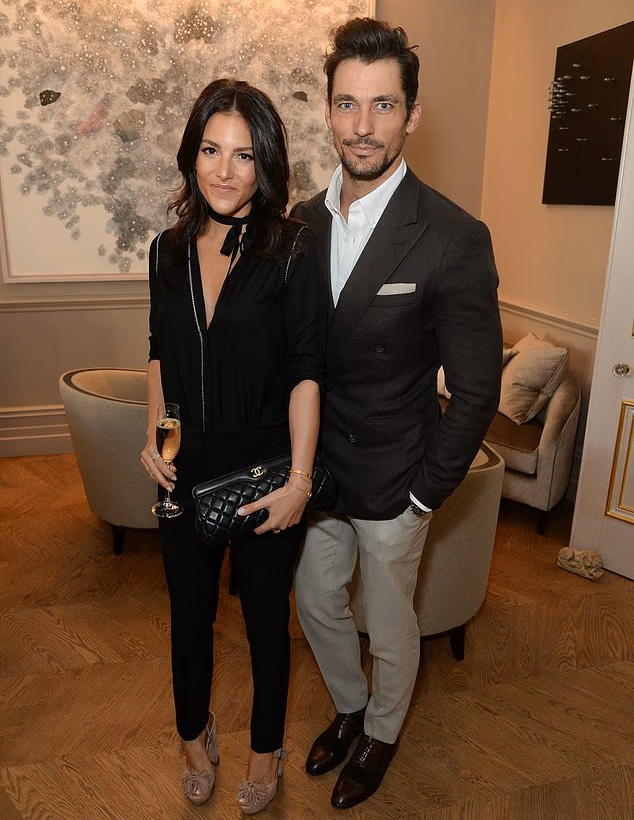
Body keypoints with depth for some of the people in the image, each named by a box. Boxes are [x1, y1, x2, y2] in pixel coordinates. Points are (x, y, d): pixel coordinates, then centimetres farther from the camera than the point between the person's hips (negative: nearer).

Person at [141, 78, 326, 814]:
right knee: (189, 612, 20)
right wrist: (154, 435, 2)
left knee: (264, 616, 15)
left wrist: (298, 479, -17)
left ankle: (265, 748, 43)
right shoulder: (169, 249, 2)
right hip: (187, 468, 4)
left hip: (264, 467, -4)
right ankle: (195, 736, 49)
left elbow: (306, 372, -14)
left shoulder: (293, 251, -12)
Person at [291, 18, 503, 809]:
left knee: (390, 630, 17)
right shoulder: (303, 221, -2)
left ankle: (382, 732, 49)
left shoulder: (453, 238, -19)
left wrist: (423, 496, -12)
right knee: (317, 606, 23)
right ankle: (349, 706, 54)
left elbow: (475, 389, -15)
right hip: (314, 469, 5)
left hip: (391, 482, -5)